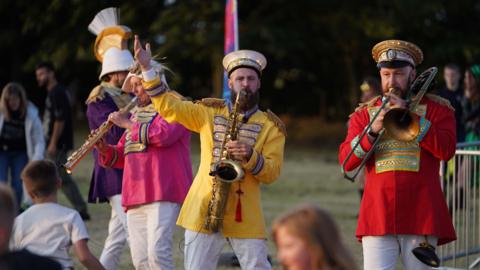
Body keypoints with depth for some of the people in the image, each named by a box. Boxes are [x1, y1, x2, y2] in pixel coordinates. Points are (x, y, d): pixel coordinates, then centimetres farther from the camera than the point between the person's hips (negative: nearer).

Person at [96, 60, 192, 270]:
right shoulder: (136, 113, 25)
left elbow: (163, 135, -17)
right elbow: (122, 156, 26)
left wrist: (127, 124, -8)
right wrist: (104, 149, 5)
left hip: (163, 193, -8)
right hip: (135, 196, 8)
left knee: (157, 252, -19)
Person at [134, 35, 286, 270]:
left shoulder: (271, 125, 6)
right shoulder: (209, 112, 11)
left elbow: (272, 172, -1)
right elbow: (169, 107, 5)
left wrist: (250, 156, -20)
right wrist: (147, 68, -1)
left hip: (245, 214, -1)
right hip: (203, 210, 1)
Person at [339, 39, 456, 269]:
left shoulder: (437, 109, 10)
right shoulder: (364, 113, 15)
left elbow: (446, 150, -7)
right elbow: (346, 162, 5)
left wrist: (411, 115, -9)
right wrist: (372, 131, -11)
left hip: (420, 216, -1)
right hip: (378, 216, 1)